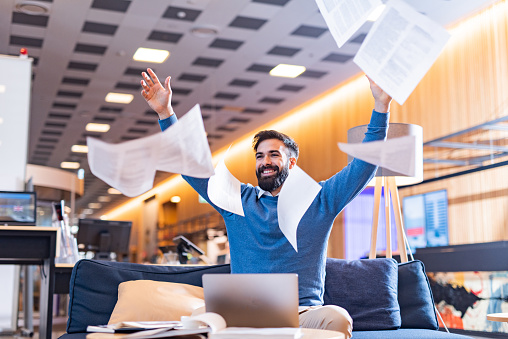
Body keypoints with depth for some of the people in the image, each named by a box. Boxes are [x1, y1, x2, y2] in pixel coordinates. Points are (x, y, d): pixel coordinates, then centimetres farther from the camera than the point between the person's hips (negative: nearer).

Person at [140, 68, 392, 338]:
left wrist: (381, 106, -3)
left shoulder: (318, 201, 13)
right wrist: (165, 113, 8)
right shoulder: (238, 200, 18)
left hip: (303, 313, 0)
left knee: (336, 317, -35)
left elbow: (364, 165, 6)